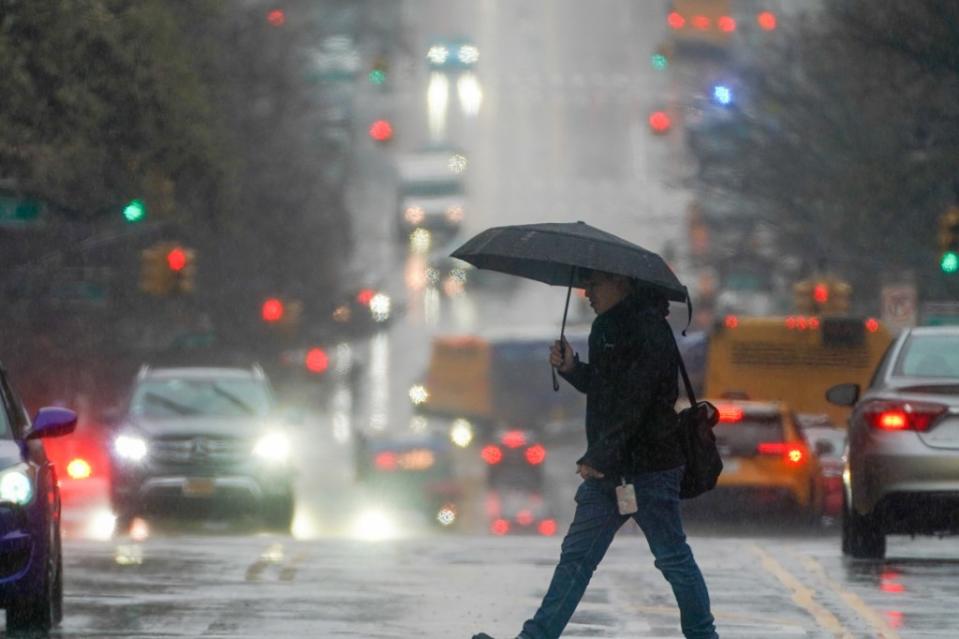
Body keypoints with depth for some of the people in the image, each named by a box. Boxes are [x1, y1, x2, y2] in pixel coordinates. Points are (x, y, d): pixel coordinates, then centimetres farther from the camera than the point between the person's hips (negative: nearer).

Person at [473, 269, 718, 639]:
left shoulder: (649, 329, -16)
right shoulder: (606, 327, 13)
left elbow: (632, 403, -22)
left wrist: (598, 458, -23)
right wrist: (571, 368, 5)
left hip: (650, 466, -9)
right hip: (607, 468, 9)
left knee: (673, 558, 1)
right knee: (576, 556, 6)